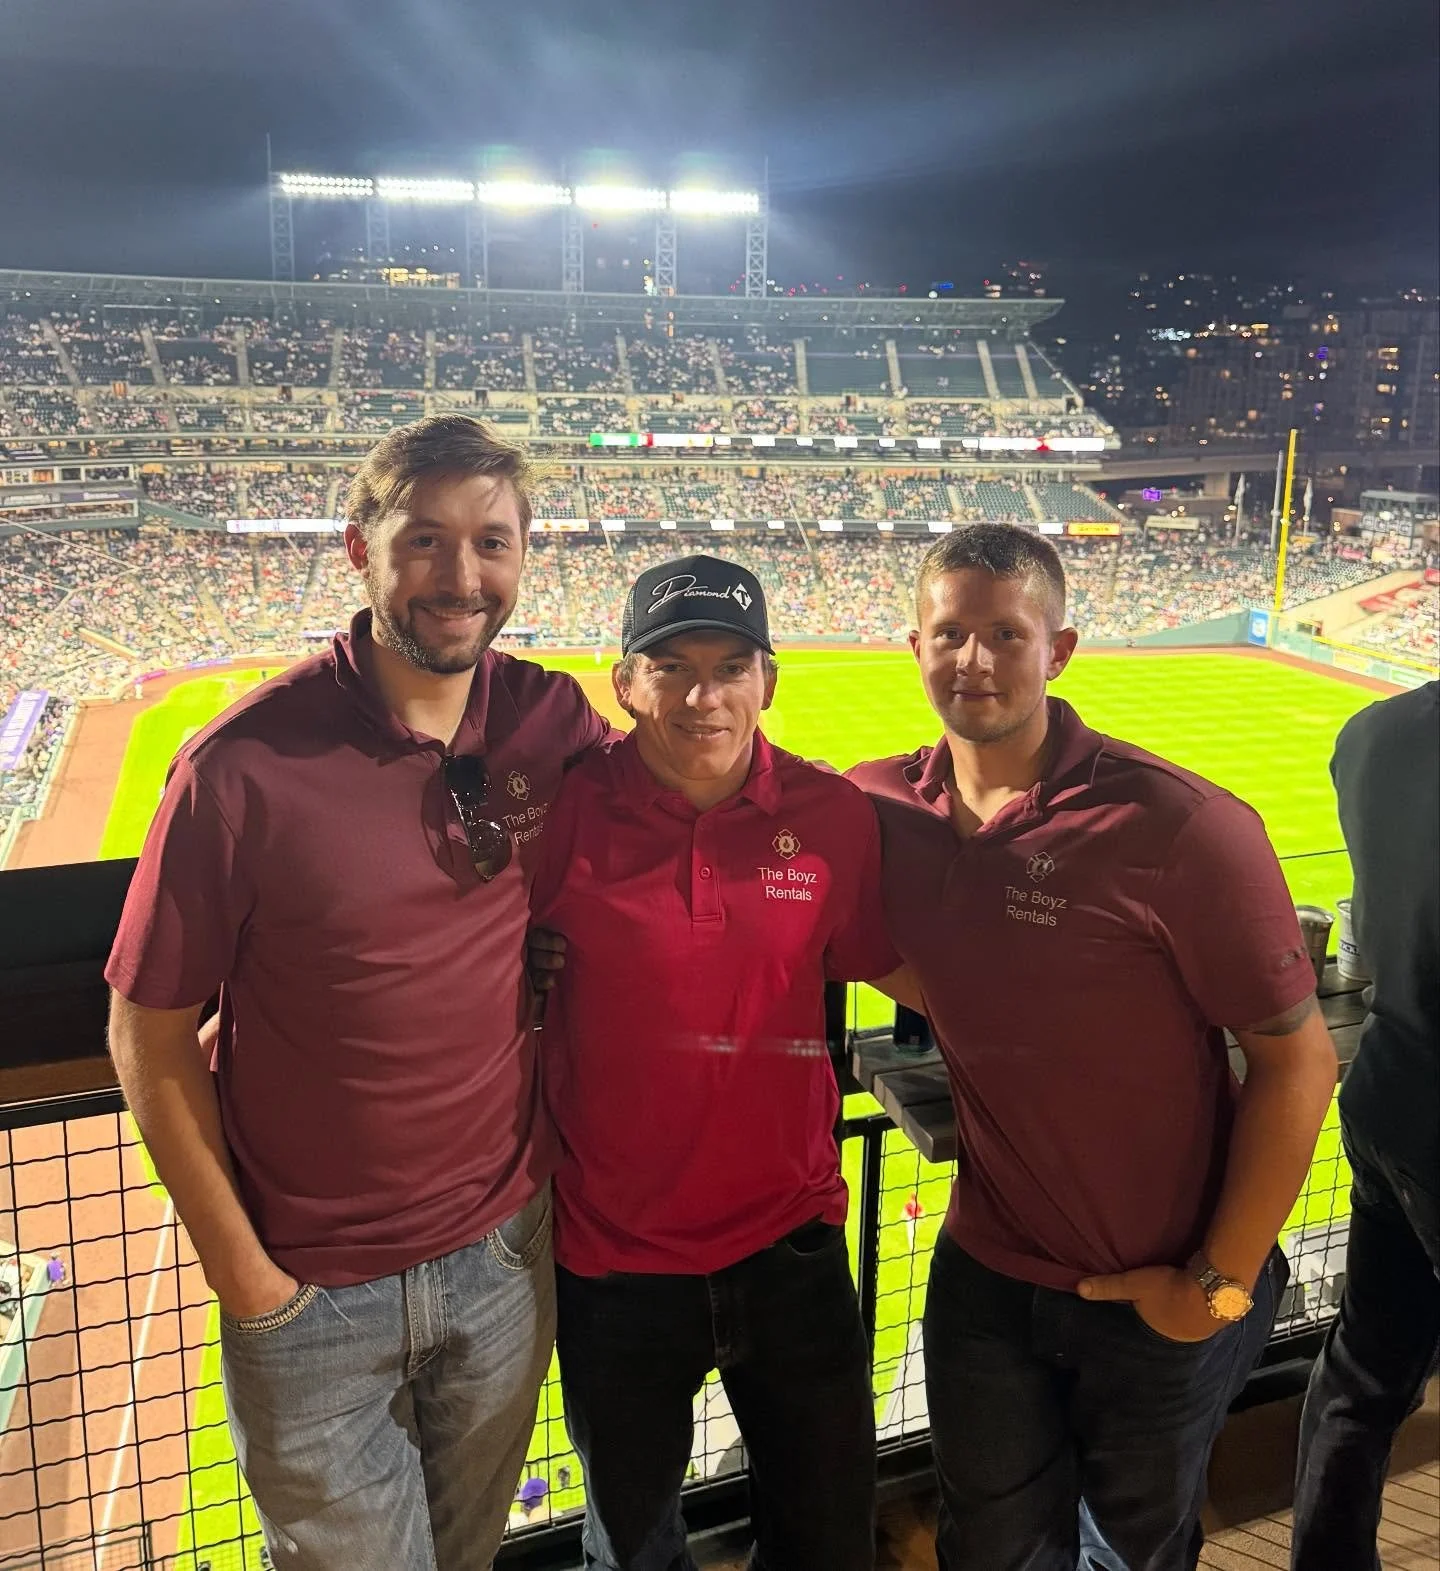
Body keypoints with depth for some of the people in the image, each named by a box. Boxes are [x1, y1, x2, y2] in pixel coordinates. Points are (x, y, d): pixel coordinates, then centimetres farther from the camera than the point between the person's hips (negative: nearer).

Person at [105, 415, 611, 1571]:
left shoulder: (549, 720, -9)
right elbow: (150, 1037, -11)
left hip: (506, 1248, 4)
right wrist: (240, 1271, -8)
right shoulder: (247, 764, -20)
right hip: (317, 1292, -3)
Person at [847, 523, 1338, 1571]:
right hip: (985, 1276, 4)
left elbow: (1298, 1063, -17)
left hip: (1163, 1303, -3)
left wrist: (1218, 1285, -13)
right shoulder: (883, 808, -8)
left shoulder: (1183, 828, -22)